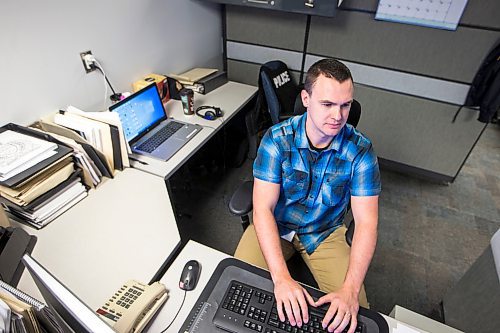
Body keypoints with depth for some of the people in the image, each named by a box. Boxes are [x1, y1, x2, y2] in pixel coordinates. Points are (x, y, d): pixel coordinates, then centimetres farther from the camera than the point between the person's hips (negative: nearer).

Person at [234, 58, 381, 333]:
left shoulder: (360, 150, -17)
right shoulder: (277, 139, -21)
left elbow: (366, 223, -18)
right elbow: (263, 209, -24)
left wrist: (350, 290, -30)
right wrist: (281, 279, -34)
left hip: (325, 232, 1)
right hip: (274, 225, 0)